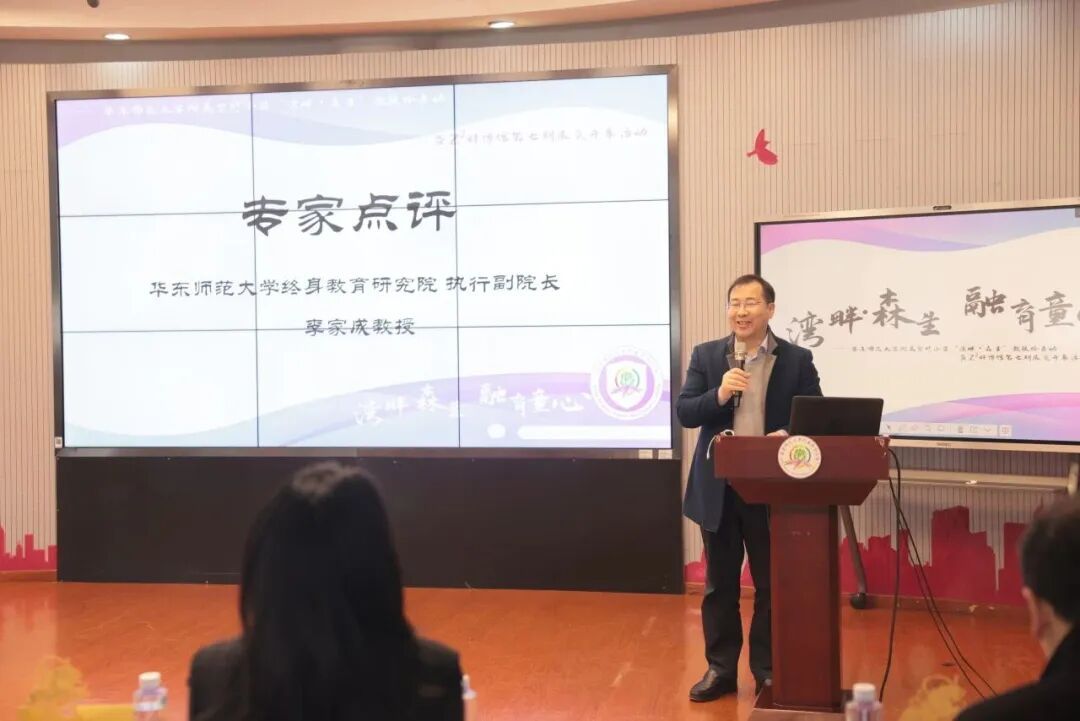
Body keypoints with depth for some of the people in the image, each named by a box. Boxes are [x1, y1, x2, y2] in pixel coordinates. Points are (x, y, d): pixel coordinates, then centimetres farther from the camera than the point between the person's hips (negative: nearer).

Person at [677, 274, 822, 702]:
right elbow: (684, 413, -3)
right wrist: (719, 394, -20)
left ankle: (768, 670, 22)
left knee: (772, 585, 8)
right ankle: (720, 668, 22)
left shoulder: (797, 360, 1)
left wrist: (790, 436, -22)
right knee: (719, 584, 10)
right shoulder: (705, 355, 4)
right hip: (718, 489, 1)